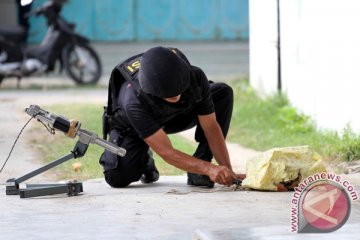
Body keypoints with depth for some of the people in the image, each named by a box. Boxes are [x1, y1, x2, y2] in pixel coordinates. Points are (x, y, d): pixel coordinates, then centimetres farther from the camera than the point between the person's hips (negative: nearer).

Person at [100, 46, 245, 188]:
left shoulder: (195, 78, -32)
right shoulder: (134, 102, -44)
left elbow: (211, 127, -23)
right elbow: (167, 152, -42)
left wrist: (228, 171, -31)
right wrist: (209, 168, -52)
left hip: (172, 116, 4)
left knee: (223, 93, -20)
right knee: (117, 177, -30)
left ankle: (197, 173, -15)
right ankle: (143, 161, 10)